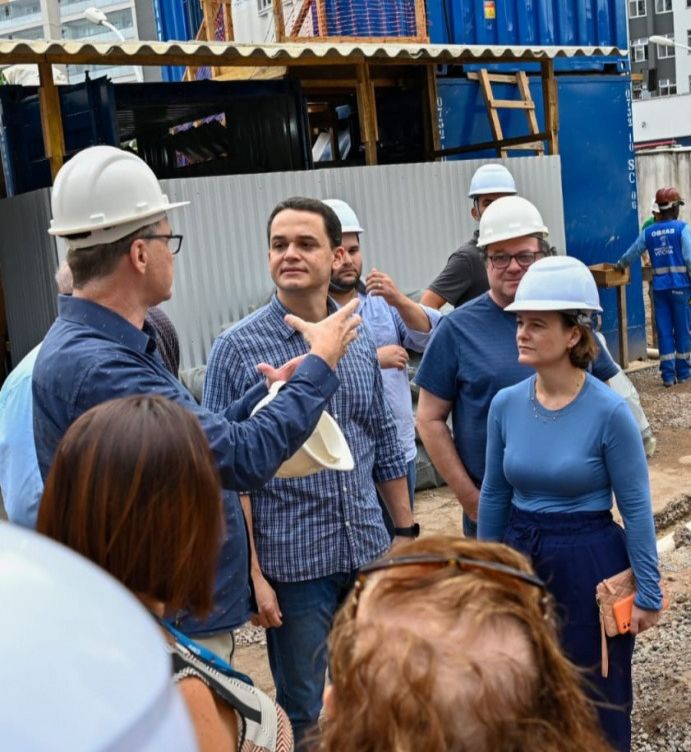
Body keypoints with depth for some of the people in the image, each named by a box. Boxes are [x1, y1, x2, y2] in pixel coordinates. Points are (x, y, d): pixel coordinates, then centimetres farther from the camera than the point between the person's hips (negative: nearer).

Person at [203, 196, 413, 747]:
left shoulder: (360, 340, 4)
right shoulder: (239, 348, -10)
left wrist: (408, 532, 14)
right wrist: (252, 575, -13)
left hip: (369, 554, 5)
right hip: (292, 563, -4)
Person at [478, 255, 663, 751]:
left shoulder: (609, 411, -17)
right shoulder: (506, 404, -4)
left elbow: (636, 506, -10)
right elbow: (494, 496, 6)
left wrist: (647, 590, -8)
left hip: (590, 563, -4)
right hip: (521, 557, 4)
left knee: (597, 700, 14)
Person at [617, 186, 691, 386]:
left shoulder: (648, 232, 4)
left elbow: (631, 254, 13)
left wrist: (620, 264, 33)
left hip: (659, 287, 3)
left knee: (664, 330, 7)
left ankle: (668, 374, 6)